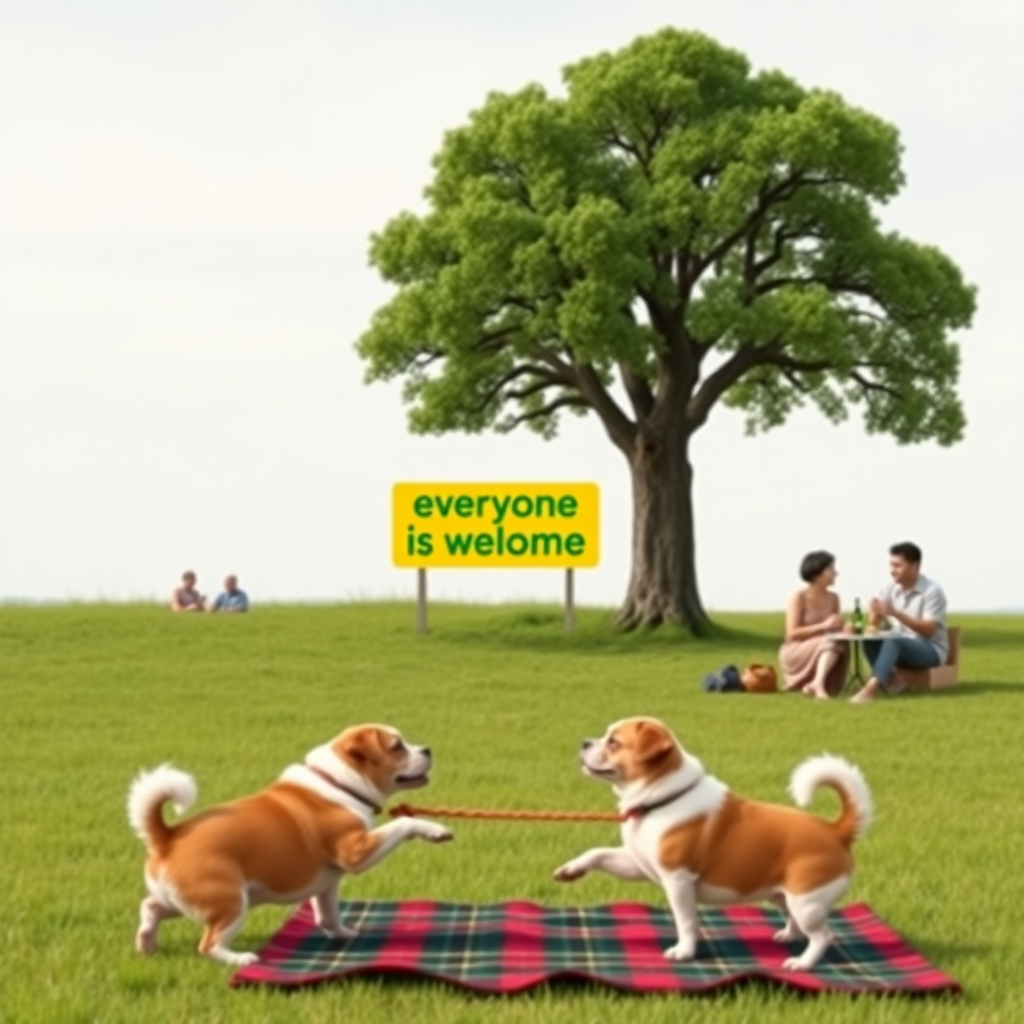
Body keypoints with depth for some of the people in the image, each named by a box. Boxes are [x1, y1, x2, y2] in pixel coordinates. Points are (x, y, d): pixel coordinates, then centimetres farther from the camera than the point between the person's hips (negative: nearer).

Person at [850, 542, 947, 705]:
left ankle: (871, 688, -53)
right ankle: (892, 679, -30)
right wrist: (876, 614, -25)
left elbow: (928, 630, -21)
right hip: (899, 649, 6)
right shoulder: (890, 590, 4)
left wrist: (895, 613, -30)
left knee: (893, 642, -36)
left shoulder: (932, 591, -13)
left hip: (930, 650, -6)